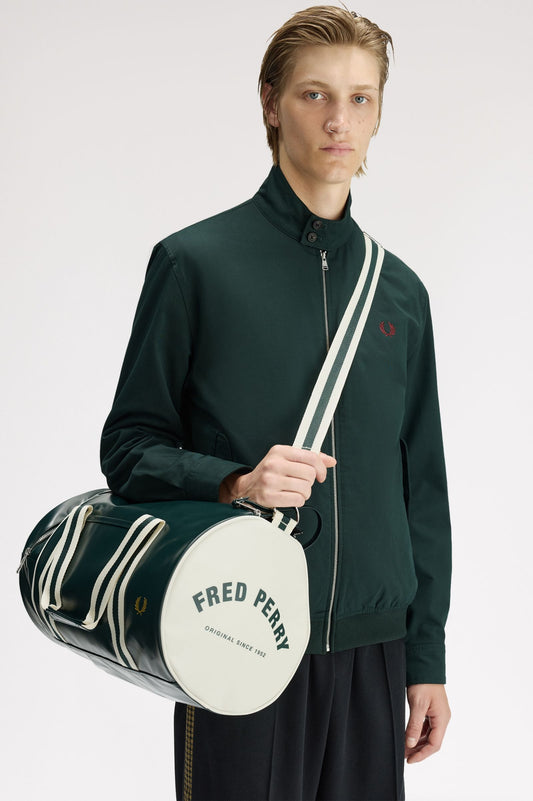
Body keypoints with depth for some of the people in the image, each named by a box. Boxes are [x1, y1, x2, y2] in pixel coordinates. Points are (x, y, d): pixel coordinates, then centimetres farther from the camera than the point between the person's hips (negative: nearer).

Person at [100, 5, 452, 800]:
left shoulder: (399, 291, 10)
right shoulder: (196, 262, -3)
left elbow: (422, 489, 13)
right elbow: (129, 450, -2)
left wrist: (427, 657, 10)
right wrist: (236, 482, -21)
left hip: (370, 648, 4)